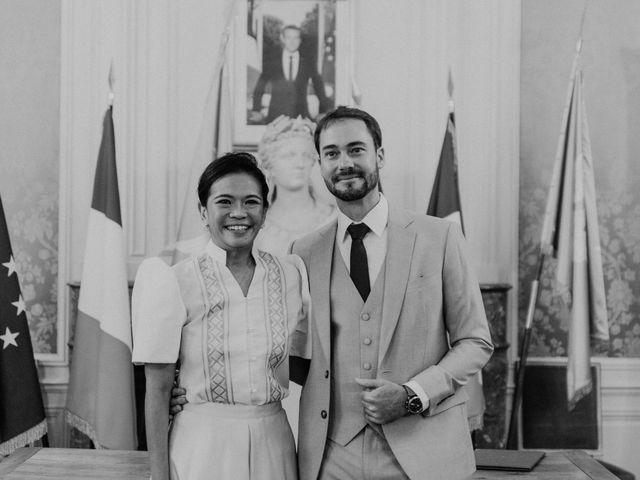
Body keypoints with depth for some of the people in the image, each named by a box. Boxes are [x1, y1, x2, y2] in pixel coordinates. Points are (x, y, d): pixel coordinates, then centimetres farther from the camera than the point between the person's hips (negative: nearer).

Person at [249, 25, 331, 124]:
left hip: (302, 118, 0)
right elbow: (258, 90, 16)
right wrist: (256, 111, 4)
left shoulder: (308, 65, 10)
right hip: (275, 119, 0)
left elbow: (320, 93, 14)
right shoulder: (271, 65, 10)